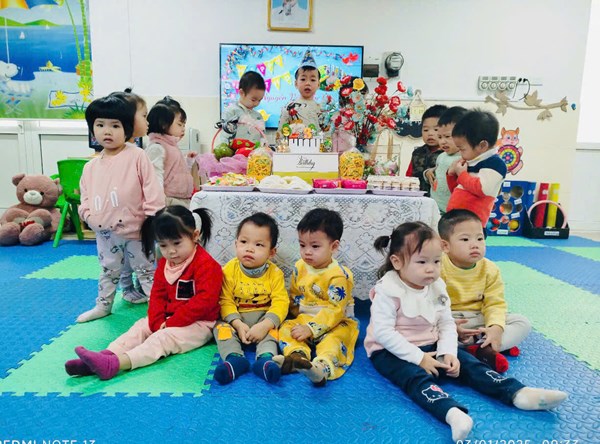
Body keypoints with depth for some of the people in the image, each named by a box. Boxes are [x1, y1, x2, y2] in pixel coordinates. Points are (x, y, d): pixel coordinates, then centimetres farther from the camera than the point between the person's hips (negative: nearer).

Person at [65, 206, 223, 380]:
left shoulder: (206, 264, -18)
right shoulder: (164, 263, 8)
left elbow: (204, 301, -24)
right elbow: (157, 295, 9)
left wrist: (170, 323, -21)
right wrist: (158, 322, -10)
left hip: (198, 323, -8)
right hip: (167, 320, 9)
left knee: (164, 337, -27)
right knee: (140, 327, -7)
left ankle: (115, 364, -41)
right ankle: (106, 355, -23)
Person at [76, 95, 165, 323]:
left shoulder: (137, 156, -10)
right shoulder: (91, 166, 6)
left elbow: (152, 188, -13)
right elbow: (86, 196, 12)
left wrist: (154, 217, -16)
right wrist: (88, 214, -5)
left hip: (133, 228, -5)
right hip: (104, 232, 6)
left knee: (146, 270, 7)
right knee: (108, 271, 23)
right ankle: (103, 305, 40)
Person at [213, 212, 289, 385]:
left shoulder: (275, 273, -10)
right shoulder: (229, 270, -10)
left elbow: (280, 303, -15)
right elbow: (226, 301, -11)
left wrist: (264, 325, -29)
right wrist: (238, 324, -24)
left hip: (263, 319, -1)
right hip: (236, 319, 1)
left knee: (272, 330, -29)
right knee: (221, 327, -24)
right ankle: (234, 358, -38)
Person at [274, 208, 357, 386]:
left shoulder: (339, 275, -19)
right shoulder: (300, 267, 1)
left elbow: (335, 310, -22)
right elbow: (294, 296, 14)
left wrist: (311, 328, -24)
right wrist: (301, 322, 5)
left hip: (336, 323, -6)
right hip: (304, 319, 6)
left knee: (335, 338, -34)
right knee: (286, 329, -16)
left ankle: (323, 367, -58)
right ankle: (297, 356, -40)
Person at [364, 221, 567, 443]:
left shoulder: (437, 287, 2)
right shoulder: (388, 291, -20)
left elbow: (446, 325, 5)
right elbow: (383, 332, -23)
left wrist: (448, 352, -13)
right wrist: (418, 357, -22)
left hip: (430, 347, 7)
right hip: (391, 352, -6)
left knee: (467, 363, -10)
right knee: (417, 376, -33)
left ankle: (519, 394, -18)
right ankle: (453, 413, -56)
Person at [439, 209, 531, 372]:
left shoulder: (490, 269, -4)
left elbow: (495, 303, -7)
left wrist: (496, 327, -25)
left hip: (479, 319, 4)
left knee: (523, 323, -7)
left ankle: (481, 349, -27)